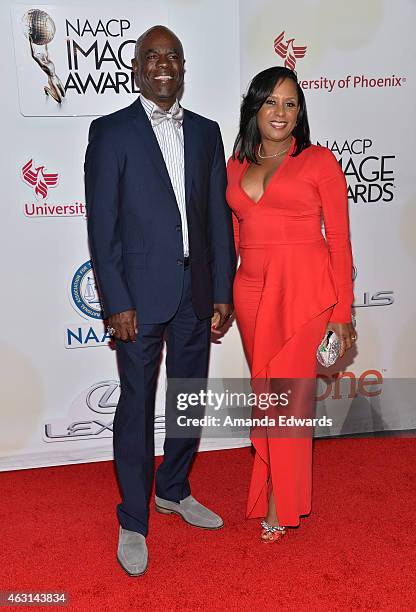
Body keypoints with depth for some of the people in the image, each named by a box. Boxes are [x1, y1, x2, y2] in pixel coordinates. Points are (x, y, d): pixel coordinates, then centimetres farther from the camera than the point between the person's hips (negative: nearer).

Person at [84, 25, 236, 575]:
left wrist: (222, 292, 3)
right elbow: (102, 224, -6)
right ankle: (133, 522, 24)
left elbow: (218, 218, 8)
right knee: (137, 405, 5)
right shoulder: (111, 132, -1)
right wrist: (116, 302, -12)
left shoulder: (206, 132, 11)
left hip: (196, 292, 5)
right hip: (141, 293, -4)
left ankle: (174, 491, 38)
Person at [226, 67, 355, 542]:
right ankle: (273, 482, 27)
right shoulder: (235, 167, 13)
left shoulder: (319, 161, 0)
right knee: (264, 392, 8)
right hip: (252, 291, 4)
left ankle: (281, 505, 17)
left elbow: (339, 240, -1)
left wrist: (342, 311, -5)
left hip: (304, 290, -4)